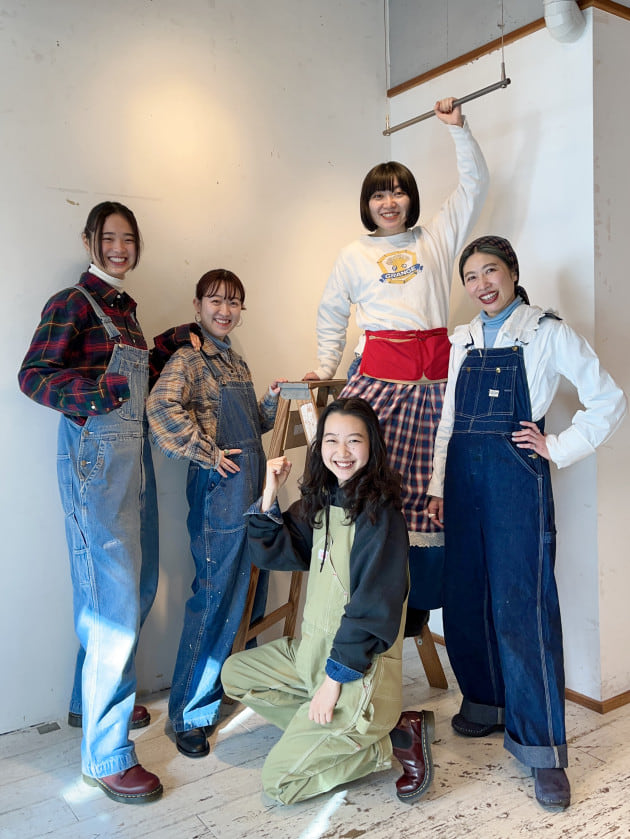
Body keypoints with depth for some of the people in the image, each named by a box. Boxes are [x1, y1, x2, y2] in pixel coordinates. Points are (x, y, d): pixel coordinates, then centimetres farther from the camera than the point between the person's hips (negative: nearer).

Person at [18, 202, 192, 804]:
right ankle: (105, 754, 5)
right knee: (114, 600, -8)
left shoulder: (124, 307, 16)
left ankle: (92, 700, 38)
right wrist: (89, 395, -30)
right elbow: (32, 373, -15)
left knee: (135, 587, 17)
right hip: (95, 453, -9)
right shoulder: (73, 302, -7)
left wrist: (174, 341, 10)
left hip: (134, 450, 9)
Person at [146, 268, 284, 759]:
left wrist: (273, 400, 4)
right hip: (220, 489, -8)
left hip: (253, 487, 8)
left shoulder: (235, 362, 16)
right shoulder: (190, 359, -9)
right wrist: (208, 454, -22)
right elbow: (162, 406, -28)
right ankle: (191, 714, 10)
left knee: (252, 593, 16)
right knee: (215, 598, -4)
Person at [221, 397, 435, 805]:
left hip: (359, 666, -8)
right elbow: (273, 552, 7)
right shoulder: (322, 500, 5)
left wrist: (334, 678, -19)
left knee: (280, 780, -7)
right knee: (235, 673, 18)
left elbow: (373, 607, -22)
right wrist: (270, 496, -6)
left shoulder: (379, 513, -20)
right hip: (314, 649, 9)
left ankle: (396, 737, 3)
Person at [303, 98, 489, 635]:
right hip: (378, 370, -1)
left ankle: (418, 603, 9)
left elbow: (475, 183, 19)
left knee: (426, 485, -1)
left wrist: (458, 128, 14)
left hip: (433, 373, 1)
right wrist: (327, 368, 15)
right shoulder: (355, 255, 16)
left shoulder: (438, 237, 17)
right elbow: (332, 314, 22)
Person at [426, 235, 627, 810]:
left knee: (522, 604, -9)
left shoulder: (547, 332, -1)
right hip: (464, 477, 6)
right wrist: (439, 486, 13)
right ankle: (486, 702, 29)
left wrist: (557, 448, -5)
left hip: (517, 478, -5)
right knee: (465, 597, 9)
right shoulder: (464, 341, 14)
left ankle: (542, 747, 0)